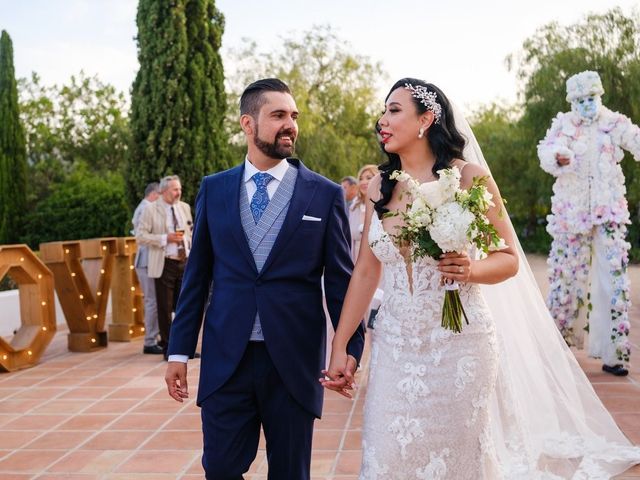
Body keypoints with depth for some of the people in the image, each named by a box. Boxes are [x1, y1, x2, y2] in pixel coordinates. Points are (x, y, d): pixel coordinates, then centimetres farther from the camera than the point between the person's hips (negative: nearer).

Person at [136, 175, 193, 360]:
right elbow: (140, 235, -9)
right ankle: (168, 348, 12)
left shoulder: (185, 207, 10)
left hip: (185, 262, 5)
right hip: (165, 264, -4)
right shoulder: (151, 210, -5)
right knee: (165, 308, 1)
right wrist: (166, 238, -17)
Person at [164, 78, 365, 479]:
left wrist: (352, 348, -5)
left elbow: (341, 280, 1)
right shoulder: (214, 189, 6)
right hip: (225, 359, 1)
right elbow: (197, 274, 8)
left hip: (295, 360, -1)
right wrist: (180, 349, 6)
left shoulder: (326, 194, -1)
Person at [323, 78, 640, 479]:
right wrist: (340, 347, 5)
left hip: (458, 344, -3)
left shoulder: (468, 178, -7)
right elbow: (366, 270, 7)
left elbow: (510, 260, -2)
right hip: (395, 347, 4)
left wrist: (471, 270, -24)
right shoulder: (379, 187, 5)